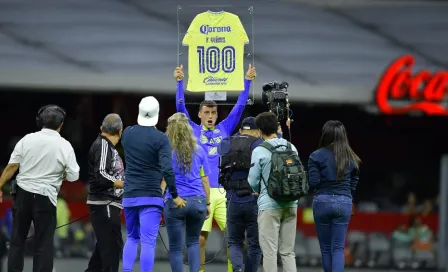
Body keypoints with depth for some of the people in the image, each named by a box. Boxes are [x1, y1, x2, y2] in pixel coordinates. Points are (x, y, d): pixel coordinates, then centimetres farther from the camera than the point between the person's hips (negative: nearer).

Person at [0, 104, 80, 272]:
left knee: (17, 239, 13)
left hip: (22, 193, 2)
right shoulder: (64, 146, -6)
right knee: (43, 244, 3)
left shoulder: (27, 139, -2)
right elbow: (73, 176, -4)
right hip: (45, 198, -2)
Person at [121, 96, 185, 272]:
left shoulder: (127, 133, 5)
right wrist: (175, 196, -11)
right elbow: (167, 170, -19)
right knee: (148, 242, -5)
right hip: (151, 197, -5)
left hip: (129, 196, 5)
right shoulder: (160, 138, -10)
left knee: (132, 238, 20)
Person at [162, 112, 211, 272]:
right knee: (193, 241, 18)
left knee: (176, 247, 4)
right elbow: (205, 181, 8)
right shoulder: (198, 151, 6)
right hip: (197, 201, 3)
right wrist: (207, 203, 15)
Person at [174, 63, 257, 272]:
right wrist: (180, 82, -8)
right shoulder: (193, 131, 8)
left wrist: (247, 82, 8)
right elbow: (180, 107, 1)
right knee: (200, 239, -3)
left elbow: (240, 106, 13)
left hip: (223, 191, 2)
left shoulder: (224, 129, 13)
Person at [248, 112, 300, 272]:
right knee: (288, 251, 9)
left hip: (269, 205, -5)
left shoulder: (259, 151, -10)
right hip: (291, 204, 5)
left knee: (270, 251, -1)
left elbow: (253, 181, -5)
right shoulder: (291, 148, 5)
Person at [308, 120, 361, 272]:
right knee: (338, 248, 0)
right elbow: (353, 185, 9)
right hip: (344, 202, 2)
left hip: (322, 201, -2)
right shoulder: (351, 158, 6)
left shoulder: (317, 156, -6)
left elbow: (313, 182, -10)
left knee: (325, 247, 11)